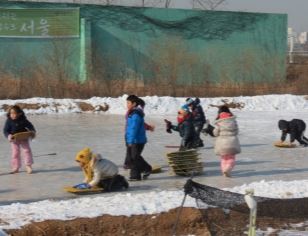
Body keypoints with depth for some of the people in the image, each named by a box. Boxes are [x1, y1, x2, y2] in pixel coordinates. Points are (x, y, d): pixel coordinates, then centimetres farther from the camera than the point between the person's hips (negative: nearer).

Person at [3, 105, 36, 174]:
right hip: (14, 140, 0)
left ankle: (28, 166, 4)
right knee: (15, 152, 3)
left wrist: (32, 131, -18)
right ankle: (16, 167, 12)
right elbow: (5, 130, -9)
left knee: (27, 150, -4)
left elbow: (30, 126, 1)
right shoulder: (9, 121, -11)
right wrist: (8, 136, -27)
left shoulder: (23, 120, -9)